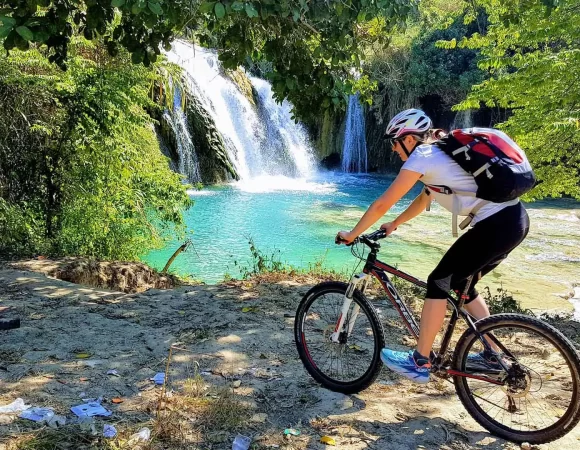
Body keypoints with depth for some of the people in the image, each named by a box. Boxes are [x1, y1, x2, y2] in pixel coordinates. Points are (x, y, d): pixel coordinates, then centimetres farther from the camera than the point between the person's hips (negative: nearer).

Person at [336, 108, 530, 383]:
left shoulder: (421, 156, -8)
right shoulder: (439, 153, 20)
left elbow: (382, 204, -6)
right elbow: (423, 199, 33)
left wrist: (352, 234, 5)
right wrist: (394, 225, 38)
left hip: (496, 225, -9)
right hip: (514, 220, 10)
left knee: (439, 282, -2)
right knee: (462, 284, 20)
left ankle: (420, 363, 5)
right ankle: (492, 355, 28)